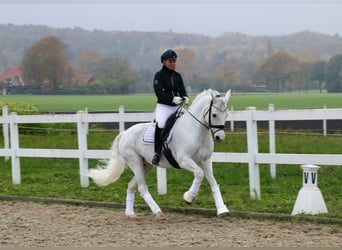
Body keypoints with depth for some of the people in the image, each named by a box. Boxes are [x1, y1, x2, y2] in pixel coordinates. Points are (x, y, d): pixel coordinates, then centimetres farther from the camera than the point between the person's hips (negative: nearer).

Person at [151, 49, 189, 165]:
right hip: (163, 106, -6)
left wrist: (185, 97, -14)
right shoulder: (159, 75, -2)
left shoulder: (177, 76, 14)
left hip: (177, 107, 6)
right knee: (160, 125, -29)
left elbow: (182, 90, 10)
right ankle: (157, 152, -23)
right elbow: (159, 93, -12)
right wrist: (173, 99, -24)